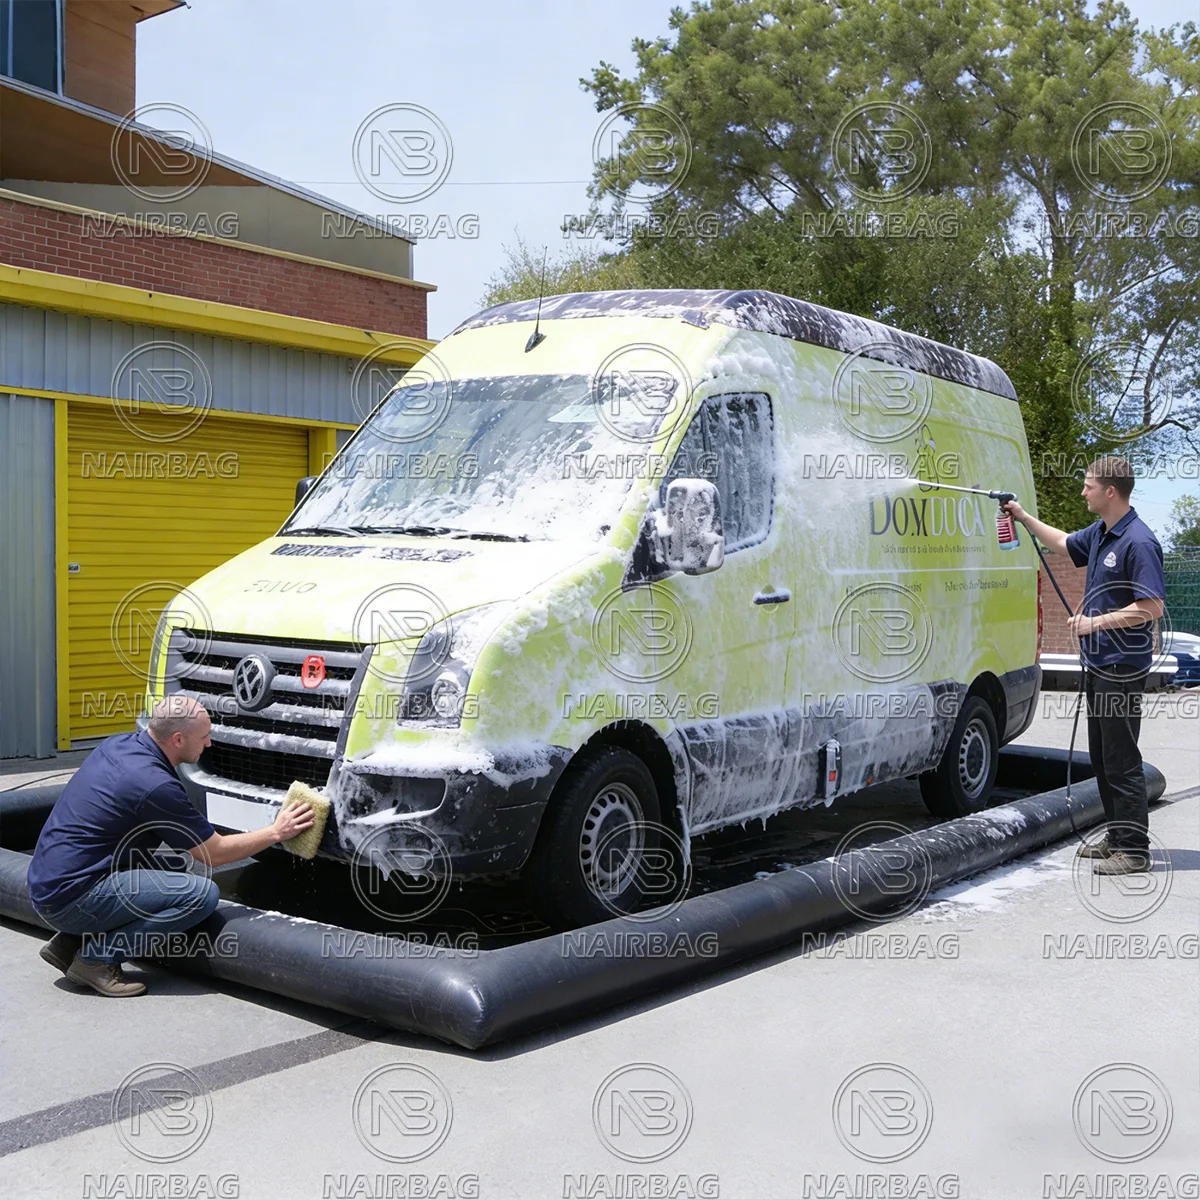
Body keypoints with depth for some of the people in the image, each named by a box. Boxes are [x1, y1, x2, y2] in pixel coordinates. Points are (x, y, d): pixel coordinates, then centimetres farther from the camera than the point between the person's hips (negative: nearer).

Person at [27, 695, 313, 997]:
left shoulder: (117, 744, 6)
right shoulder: (156, 785, -18)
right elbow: (214, 853, -7)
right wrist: (276, 833, 3)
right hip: (70, 899, -9)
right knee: (202, 893, -15)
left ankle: (70, 941, 13)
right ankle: (97, 958, -8)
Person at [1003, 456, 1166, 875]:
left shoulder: (1138, 542, -19)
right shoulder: (1099, 533, 11)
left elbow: (1153, 607, -23)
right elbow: (1064, 543, 33)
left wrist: (1096, 622, -18)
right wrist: (1024, 517, 33)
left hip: (1122, 668, -10)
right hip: (1098, 665, 10)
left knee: (1121, 761, -5)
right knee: (1102, 757, 15)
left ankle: (1134, 849, 2)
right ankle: (1118, 837, 25)